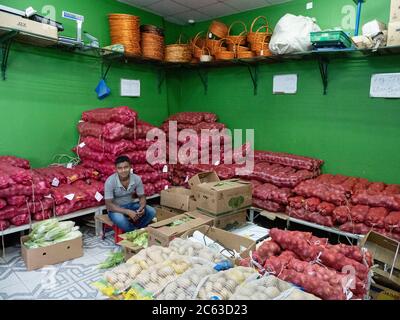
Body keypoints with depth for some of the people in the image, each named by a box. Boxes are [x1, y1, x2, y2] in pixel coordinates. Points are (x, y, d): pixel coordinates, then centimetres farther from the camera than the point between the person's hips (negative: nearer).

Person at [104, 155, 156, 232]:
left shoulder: (137, 179, -15)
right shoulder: (110, 181, -25)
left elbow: (142, 197, -4)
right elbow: (109, 204, -24)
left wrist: (142, 207, -27)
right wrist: (128, 212, -35)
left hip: (130, 205, 4)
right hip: (116, 208, -4)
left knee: (151, 211, -17)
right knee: (120, 220, -37)